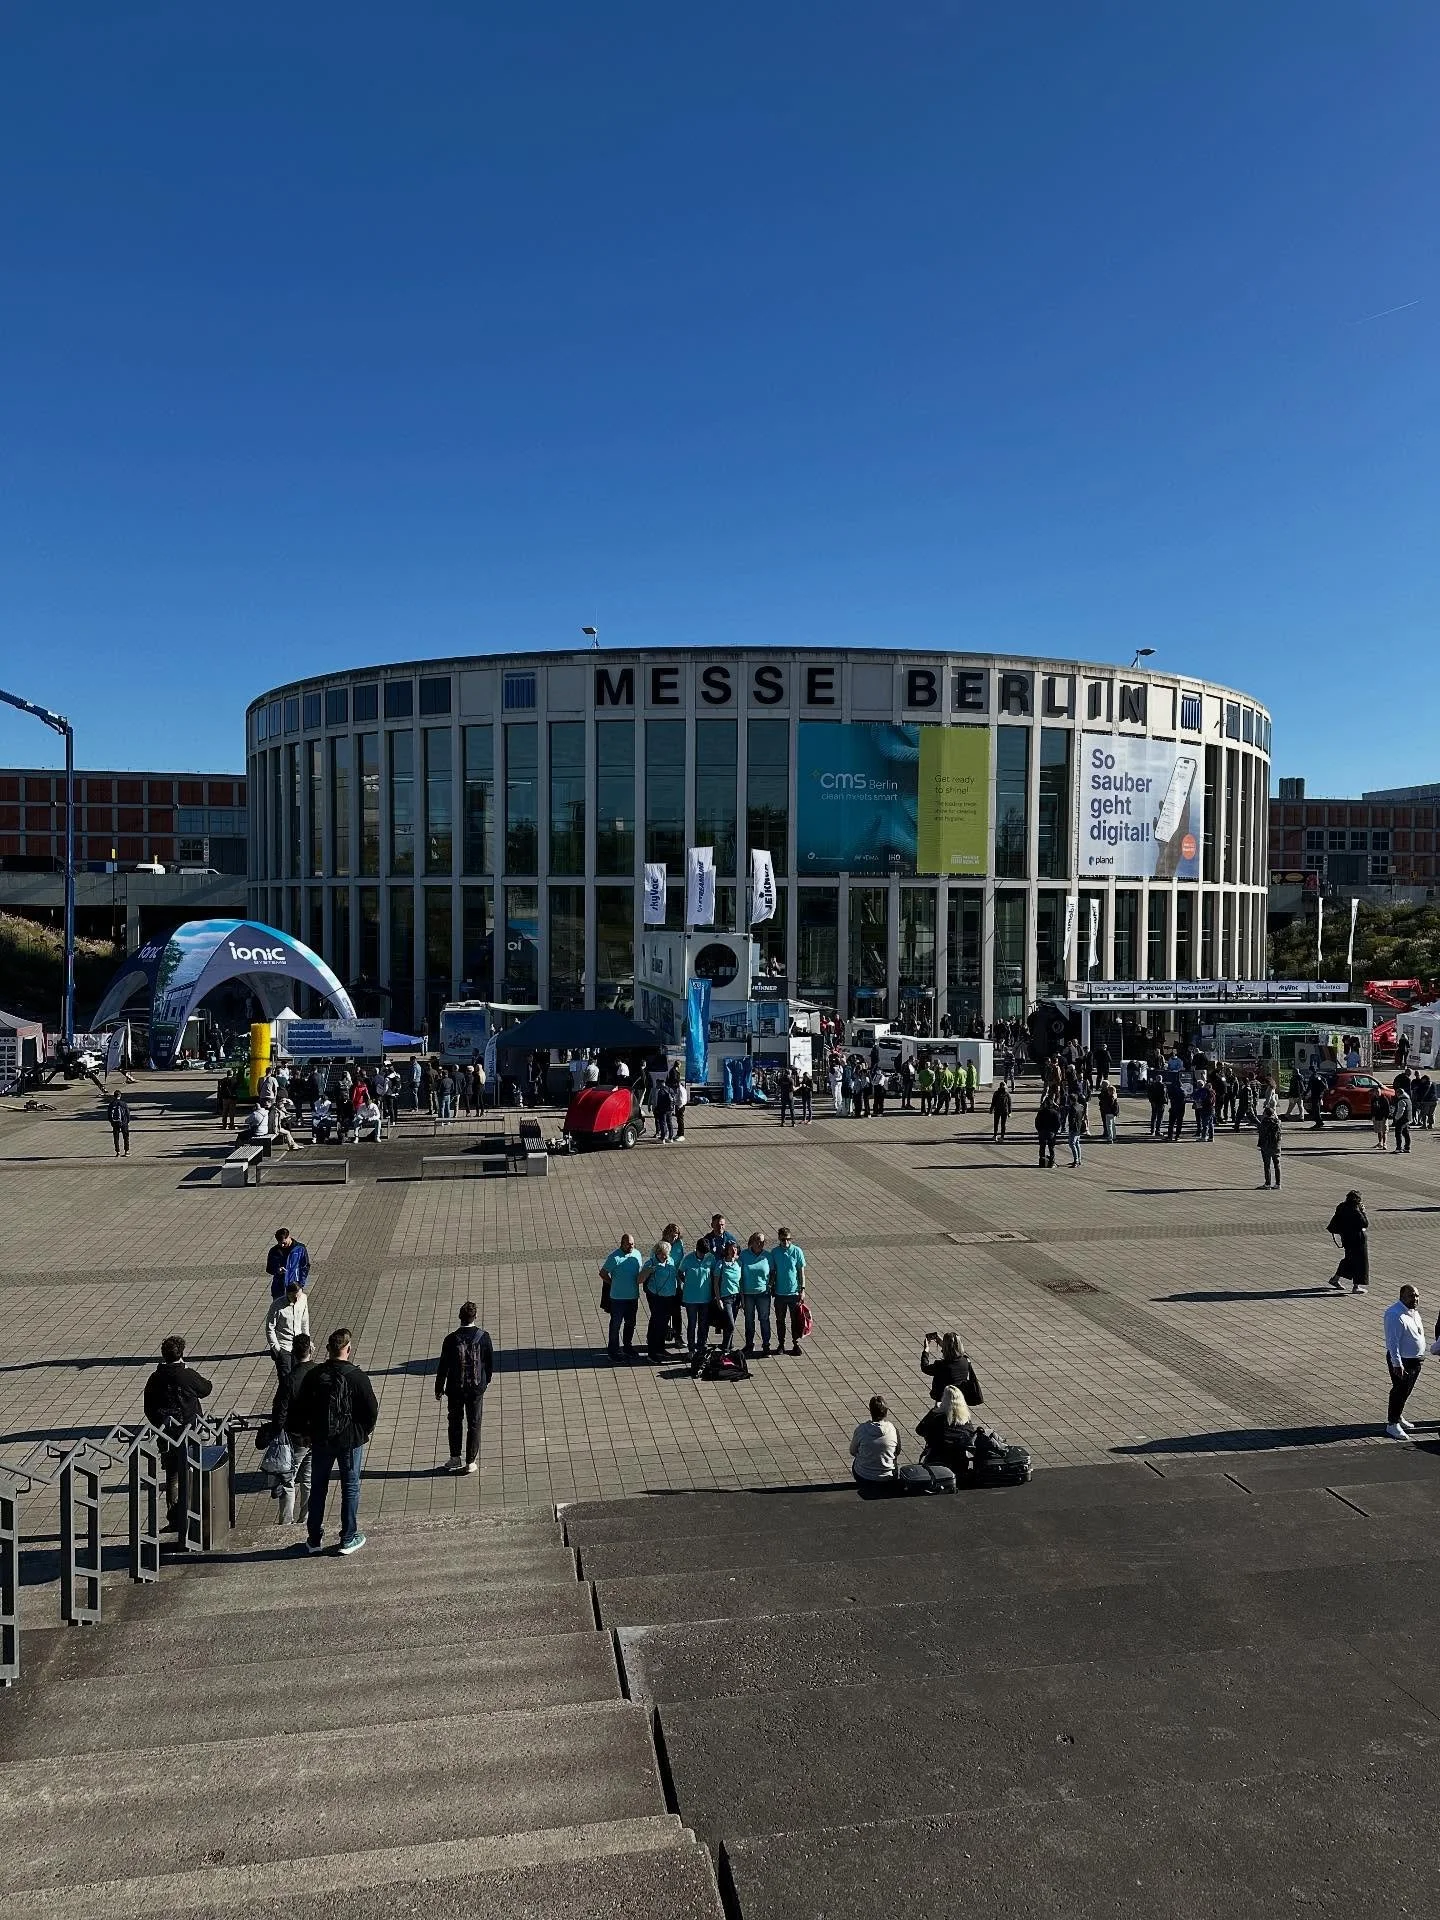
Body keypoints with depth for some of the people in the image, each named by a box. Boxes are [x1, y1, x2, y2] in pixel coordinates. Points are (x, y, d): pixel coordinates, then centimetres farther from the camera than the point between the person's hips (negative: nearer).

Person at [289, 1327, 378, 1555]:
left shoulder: (314, 1375, -7)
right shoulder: (357, 1377, -15)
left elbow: (299, 1408, 1)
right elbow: (372, 1410, -11)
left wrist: (305, 1433, 15)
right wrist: (364, 1431, 7)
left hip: (320, 1441, 3)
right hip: (350, 1441, -3)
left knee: (318, 1489, 16)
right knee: (350, 1488, 10)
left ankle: (314, 1539, 24)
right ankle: (348, 1539, 16)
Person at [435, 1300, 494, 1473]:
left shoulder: (451, 1339, -15)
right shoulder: (483, 1336, -10)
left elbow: (443, 1366, -8)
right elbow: (490, 1362, 0)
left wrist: (439, 1388, 4)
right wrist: (486, 1380, 18)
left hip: (455, 1388, -1)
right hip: (476, 1387, 1)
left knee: (455, 1422, 18)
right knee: (474, 1424, 10)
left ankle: (455, 1458, 25)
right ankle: (471, 1462, 13)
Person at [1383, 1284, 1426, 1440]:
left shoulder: (1414, 1312, 7)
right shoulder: (1395, 1314, -23)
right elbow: (1392, 1341, -25)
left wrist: (1420, 1356, 20)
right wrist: (1397, 1364, -28)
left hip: (1416, 1359, 9)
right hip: (1401, 1360, -9)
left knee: (1407, 1391, 20)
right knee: (1399, 1391, -3)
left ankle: (1398, 1417, 36)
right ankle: (1392, 1425, 7)